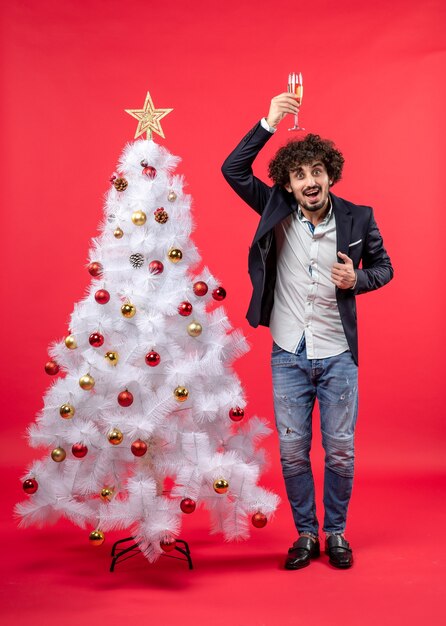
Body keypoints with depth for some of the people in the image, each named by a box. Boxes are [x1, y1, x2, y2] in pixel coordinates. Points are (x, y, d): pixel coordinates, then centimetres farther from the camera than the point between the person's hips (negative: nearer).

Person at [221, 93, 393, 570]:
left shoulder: (357, 219, -5)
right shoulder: (277, 210, -4)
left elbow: (384, 266, 8)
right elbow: (233, 170, -10)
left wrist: (357, 280, -14)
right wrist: (269, 123, -20)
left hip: (337, 355, 0)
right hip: (288, 355, 1)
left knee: (340, 451, 7)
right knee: (292, 451, 8)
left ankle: (336, 532, 28)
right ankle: (305, 534, 26)